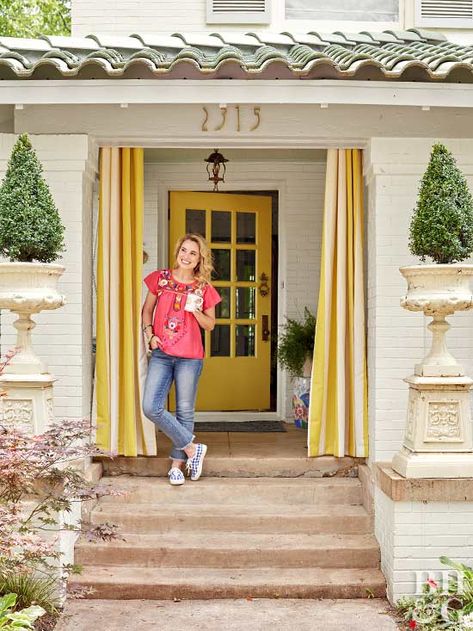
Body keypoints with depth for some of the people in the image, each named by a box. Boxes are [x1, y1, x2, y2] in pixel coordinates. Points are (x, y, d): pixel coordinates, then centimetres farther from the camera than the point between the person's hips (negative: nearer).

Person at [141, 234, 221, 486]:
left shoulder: (203, 288, 3)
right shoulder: (160, 278, 5)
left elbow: (210, 324, 8)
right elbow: (147, 310, 15)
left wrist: (195, 311, -11)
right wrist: (150, 334, -1)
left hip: (189, 357, -1)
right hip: (161, 354, 1)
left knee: (184, 412, 4)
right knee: (151, 407, -10)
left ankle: (177, 464, 18)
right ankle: (192, 448, 5)